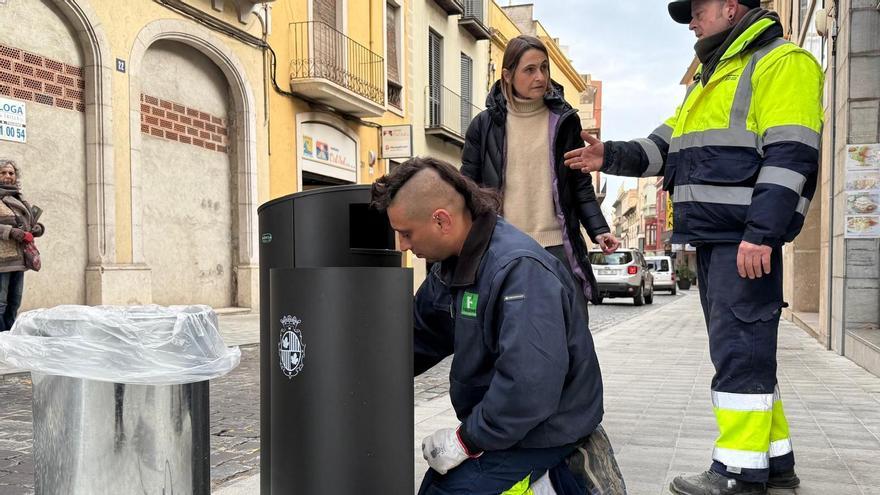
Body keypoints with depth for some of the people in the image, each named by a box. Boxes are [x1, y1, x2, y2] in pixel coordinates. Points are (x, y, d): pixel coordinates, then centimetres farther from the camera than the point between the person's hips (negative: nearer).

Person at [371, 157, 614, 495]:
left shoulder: (520, 269, -29)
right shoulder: (451, 265, 1)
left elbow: (531, 383, -35)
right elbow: (417, 337, 10)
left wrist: (468, 440, -25)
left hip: (542, 428, -9)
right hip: (498, 419, 9)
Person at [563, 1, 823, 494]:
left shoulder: (783, 63, -4)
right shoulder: (711, 79, 26)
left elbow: (789, 156, -15)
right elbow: (664, 147, 22)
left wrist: (762, 232, -23)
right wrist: (611, 156, 6)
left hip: (747, 239, -9)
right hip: (712, 237, 9)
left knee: (739, 349, -7)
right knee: (742, 349, 12)